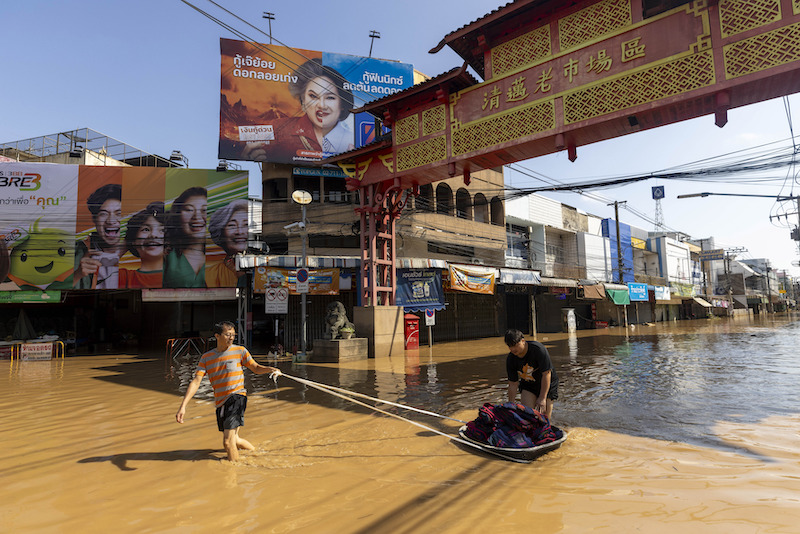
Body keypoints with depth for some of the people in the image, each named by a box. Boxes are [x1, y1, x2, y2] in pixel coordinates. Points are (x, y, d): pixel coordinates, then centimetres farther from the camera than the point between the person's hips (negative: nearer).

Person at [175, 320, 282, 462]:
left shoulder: (239, 351, 0)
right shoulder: (206, 358, 6)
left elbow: (256, 368, 7)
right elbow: (196, 382, 0)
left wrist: (271, 369, -15)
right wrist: (183, 406, -9)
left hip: (237, 398, -5)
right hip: (220, 403, 5)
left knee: (228, 442, -14)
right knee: (234, 440, 16)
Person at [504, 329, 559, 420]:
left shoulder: (539, 349, -29)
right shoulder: (510, 359, -15)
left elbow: (546, 374, -27)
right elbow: (513, 384, -8)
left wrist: (542, 398, -29)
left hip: (547, 383, -3)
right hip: (527, 384, 3)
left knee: (544, 415, -5)